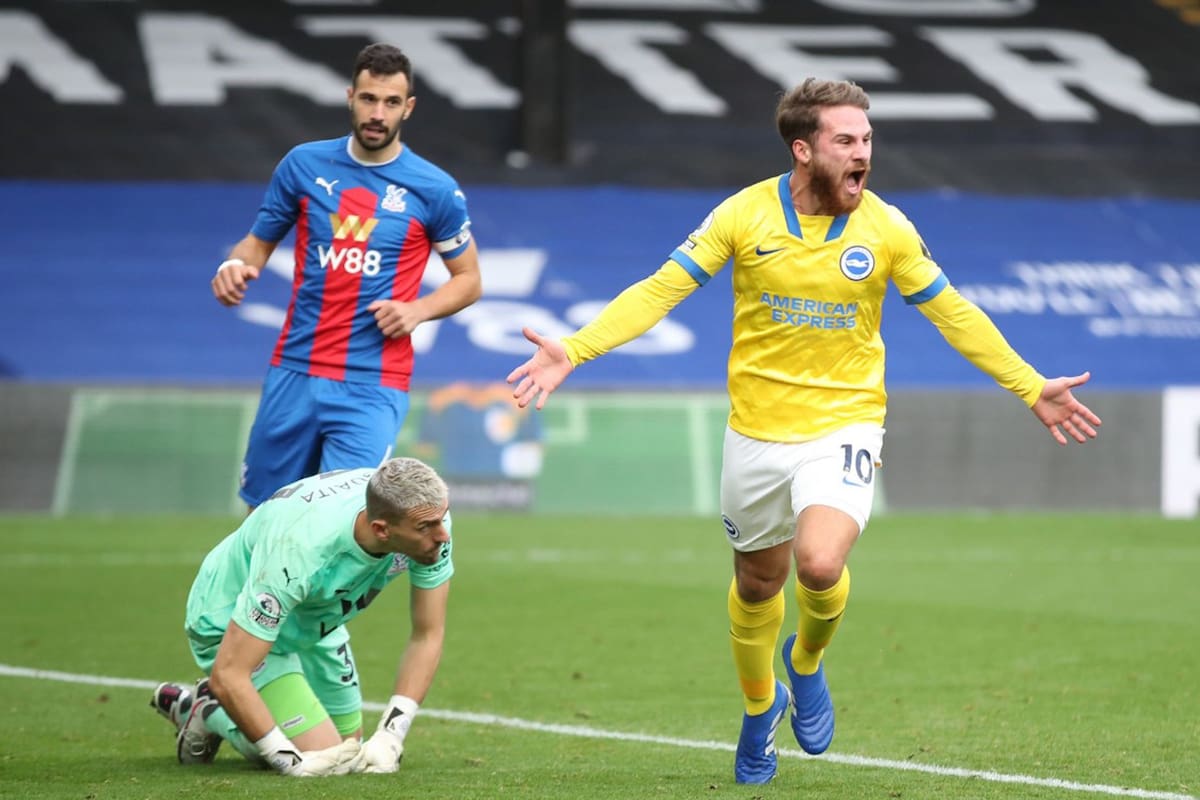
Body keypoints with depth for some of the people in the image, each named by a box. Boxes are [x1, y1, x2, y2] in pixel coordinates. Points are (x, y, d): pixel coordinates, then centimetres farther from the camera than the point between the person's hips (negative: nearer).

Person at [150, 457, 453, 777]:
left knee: (349, 746, 15)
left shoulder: (430, 517, -27)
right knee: (323, 756, -17)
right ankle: (209, 712, 7)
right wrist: (290, 759, -39)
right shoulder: (299, 550, -44)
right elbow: (227, 675, -38)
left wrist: (389, 737, -22)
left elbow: (427, 636, -14)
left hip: (313, 620, 6)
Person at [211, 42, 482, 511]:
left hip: (372, 385, -3)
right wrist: (236, 265, -10)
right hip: (294, 373, 3)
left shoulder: (435, 190, -1)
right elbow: (259, 241, 14)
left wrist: (417, 310, -9)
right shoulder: (304, 164, 4)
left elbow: (468, 279, 10)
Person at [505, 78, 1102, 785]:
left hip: (844, 423, -1)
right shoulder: (746, 214, -9)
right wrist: (574, 351, -17)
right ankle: (761, 708, 44)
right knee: (759, 580, 15)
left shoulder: (886, 227, -6)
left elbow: (953, 313, 5)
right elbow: (661, 290, -7)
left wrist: (1031, 388, 5)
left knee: (821, 565, -24)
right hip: (758, 429, 1)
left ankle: (808, 662, 11)